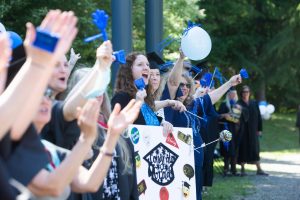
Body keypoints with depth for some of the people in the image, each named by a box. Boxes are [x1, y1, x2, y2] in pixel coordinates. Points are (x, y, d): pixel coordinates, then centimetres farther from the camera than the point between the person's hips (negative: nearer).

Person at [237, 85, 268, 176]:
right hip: (242, 130, -3)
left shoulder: (254, 103, 8)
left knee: (255, 148, 6)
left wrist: (259, 129, 5)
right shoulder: (238, 104, -3)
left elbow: (258, 116, 9)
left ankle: (259, 169, 8)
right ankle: (242, 169, 7)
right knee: (243, 148, 0)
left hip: (253, 130, 3)